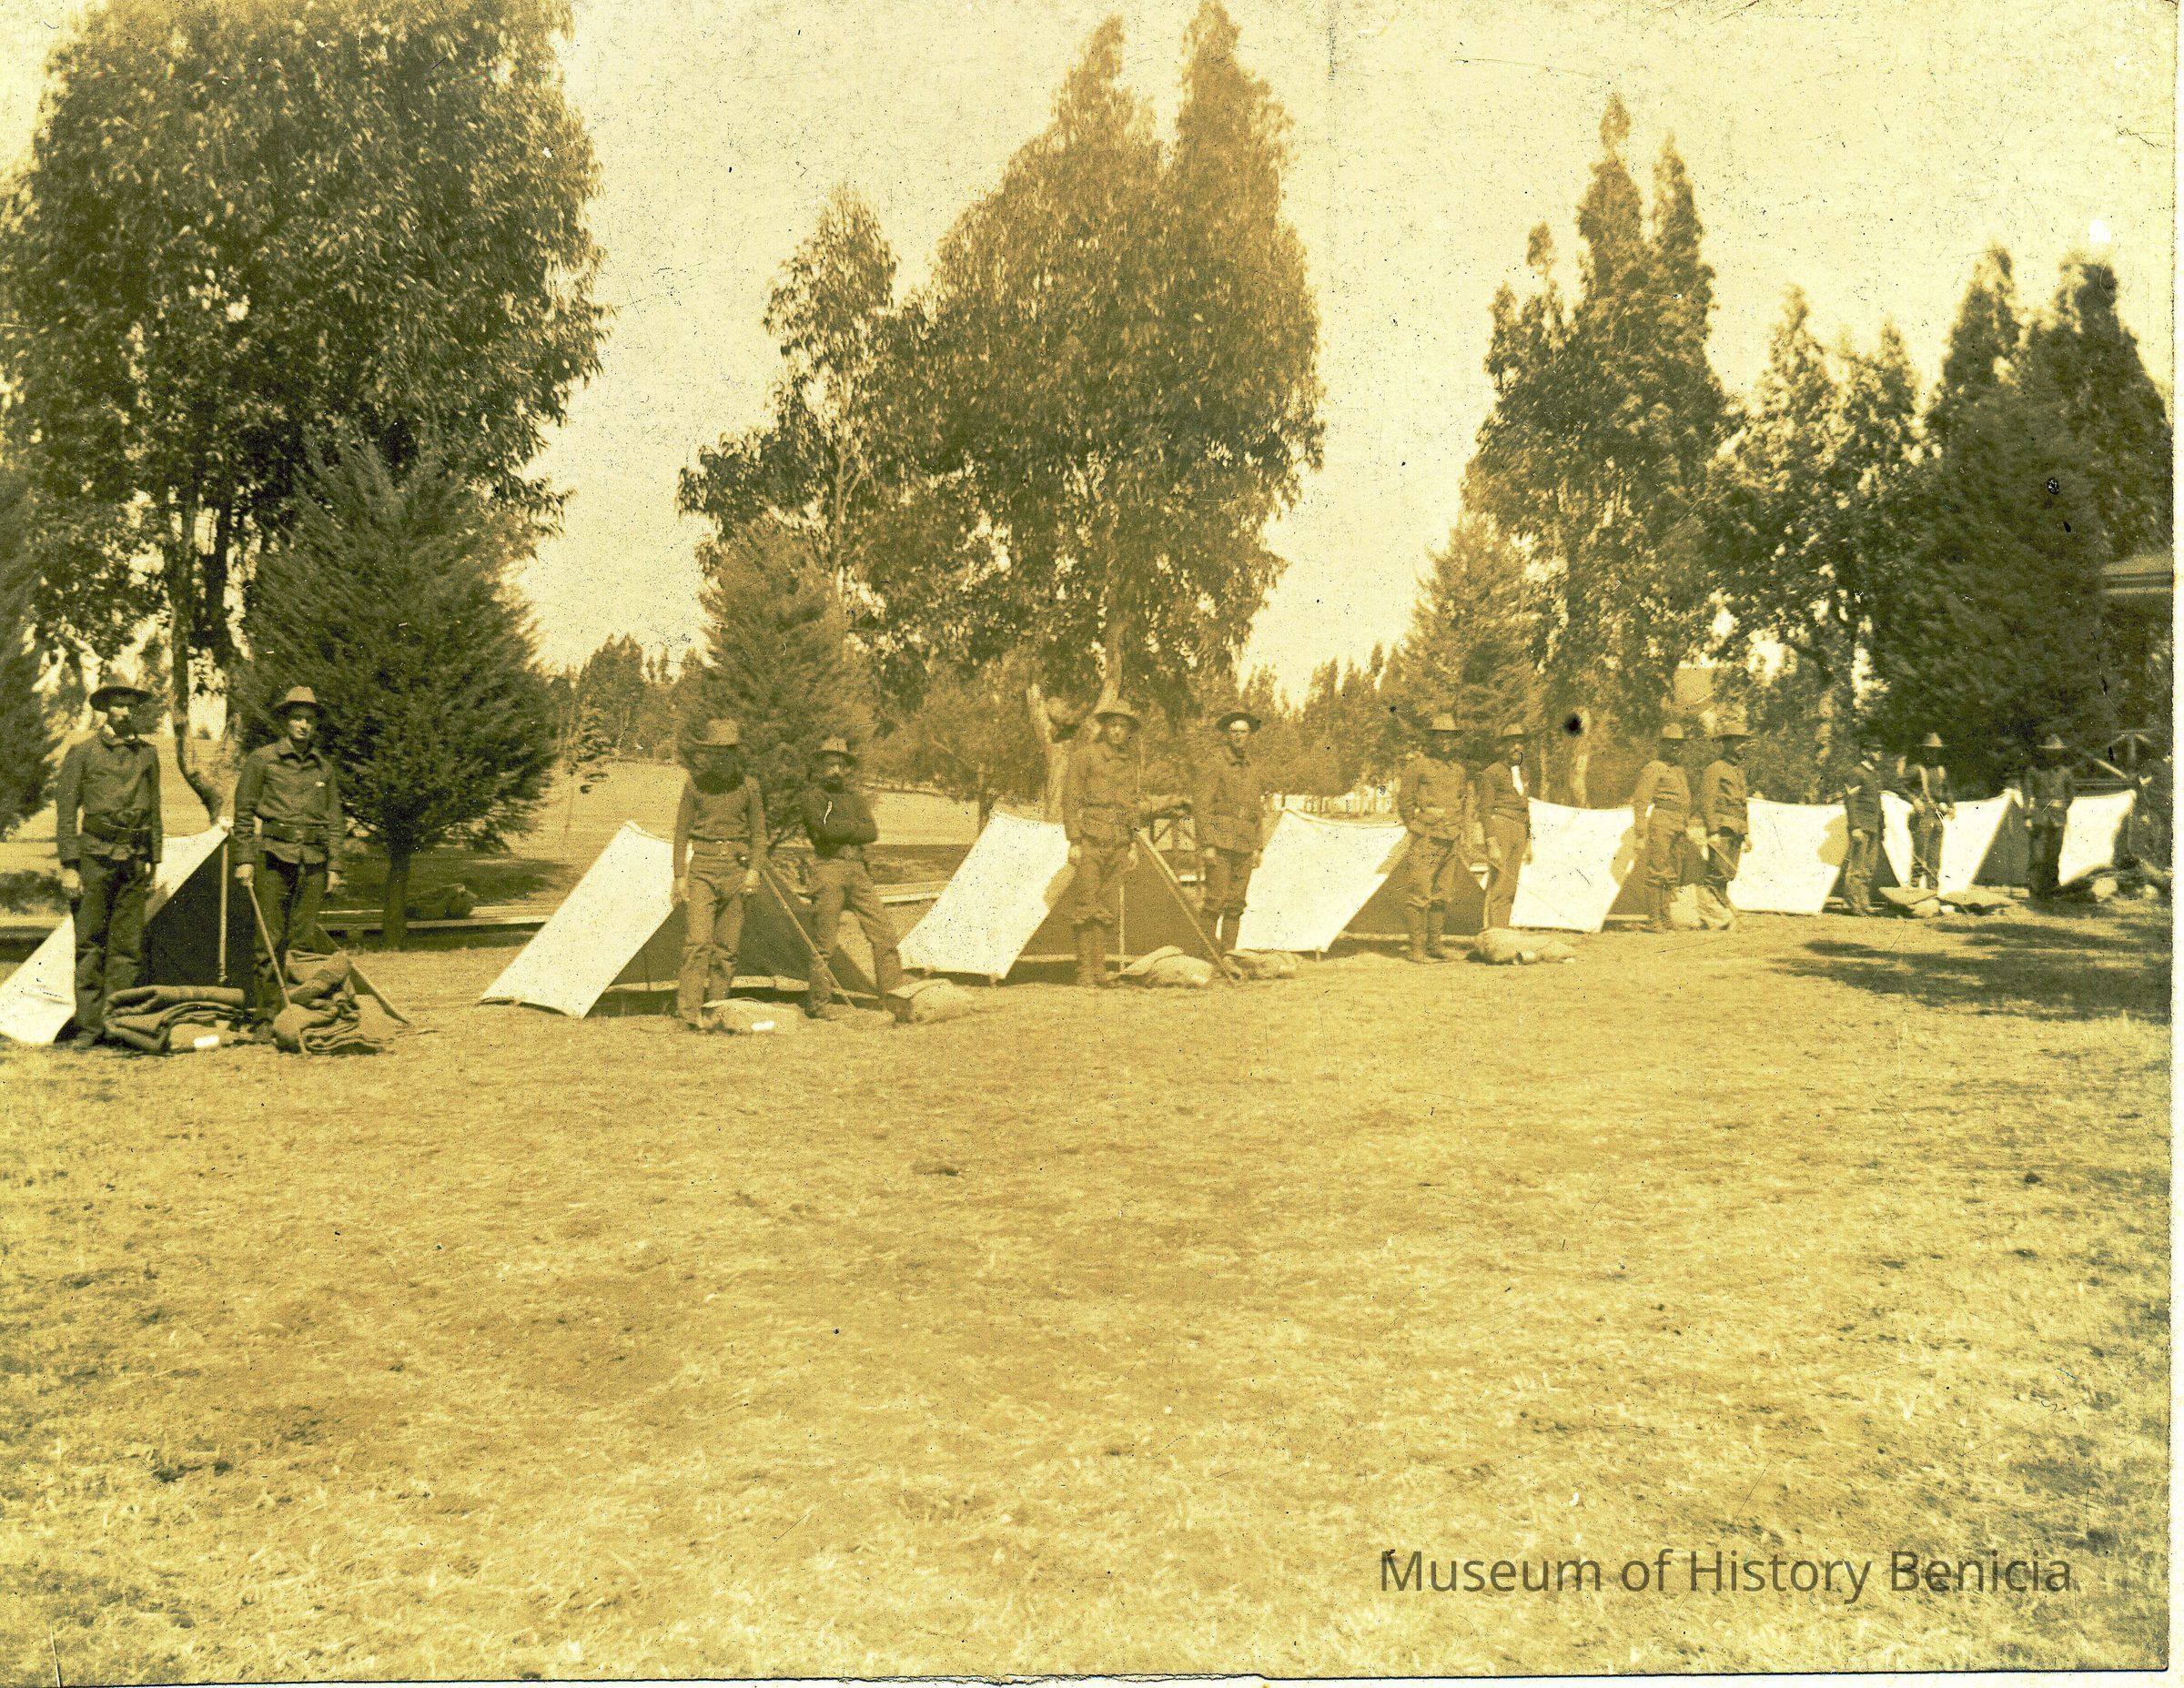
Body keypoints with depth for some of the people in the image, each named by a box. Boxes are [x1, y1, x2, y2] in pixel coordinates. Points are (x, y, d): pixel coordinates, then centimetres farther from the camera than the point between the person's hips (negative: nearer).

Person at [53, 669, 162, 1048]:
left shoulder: (147, 754, 12)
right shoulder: (81, 752, 2)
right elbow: (65, 813, 0)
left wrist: (154, 862, 12)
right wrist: (68, 867, -6)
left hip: (135, 860, 3)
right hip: (96, 856, -3)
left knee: (127, 945, 3)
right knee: (89, 944, -2)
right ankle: (88, 1025, 1)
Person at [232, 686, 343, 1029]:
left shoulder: (324, 766, 13)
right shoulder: (262, 759, 2)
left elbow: (334, 820, 16)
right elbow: (243, 814, 4)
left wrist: (334, 866, 11)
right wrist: (244, 859, -3)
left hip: (313, 859, 3)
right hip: (274, 855, -3)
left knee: (305, 939, 3)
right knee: (270, 940, -4)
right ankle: (265, 1017, 0)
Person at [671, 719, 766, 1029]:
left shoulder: (748, 785, 3)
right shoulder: (695, 784, 0)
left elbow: (758, 832, 9)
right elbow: (681, 831, 4)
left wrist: (754, 869, -4)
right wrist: (680, 874, -1)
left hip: (735, 866, 2)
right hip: (702, 866, -2)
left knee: (727, 945, 4)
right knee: (698, 940, -13)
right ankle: (690, 1012, -13)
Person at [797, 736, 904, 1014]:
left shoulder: (854, 795, 17)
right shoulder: (813, 794, 0)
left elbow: (872, 832, 3)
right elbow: (824, 827, -17)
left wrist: (840, 829, -9)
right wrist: (854, 826, -3)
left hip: (858, 870, 5)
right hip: (828, 868, -5)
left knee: (883, 931, 3)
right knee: (824, 938, -4)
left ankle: (895, 992, 11)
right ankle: (818, 998, 6)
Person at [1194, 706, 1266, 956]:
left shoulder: (1252, 768, 16)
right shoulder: (1215, 765, -4)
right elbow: (1201, 805, -10)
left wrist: (1257, 847, 15)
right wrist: (1208, 844, -16)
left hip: (1245, 846, 6)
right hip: (1220, 842, -6)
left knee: (1236, 904, 6)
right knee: (1215, 900, -10)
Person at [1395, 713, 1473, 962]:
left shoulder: (1459, 766, 12)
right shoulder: (1418, 765, -6)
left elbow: (1466, 800, 21)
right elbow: (1404, 802, -2)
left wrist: (1464, 833, 16)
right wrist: (1417, 831, 2)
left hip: (1452, 839, 6)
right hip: (1427, 839, -6)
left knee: (1442, 893, 9)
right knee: (1421, 893, -8)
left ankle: (1434, 946, 16)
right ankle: (1417, 949, -5)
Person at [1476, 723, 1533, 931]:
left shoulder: (1521, 772, 19)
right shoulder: (1491, 772, -4)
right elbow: (1485, 810, -8)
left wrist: (1529, 841, 21)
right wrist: (1492, 844, -16)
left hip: (1519, 831, 7)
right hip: (1499, 828, -7)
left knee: (1510, 890, 5)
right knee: (1498, 888, -11)